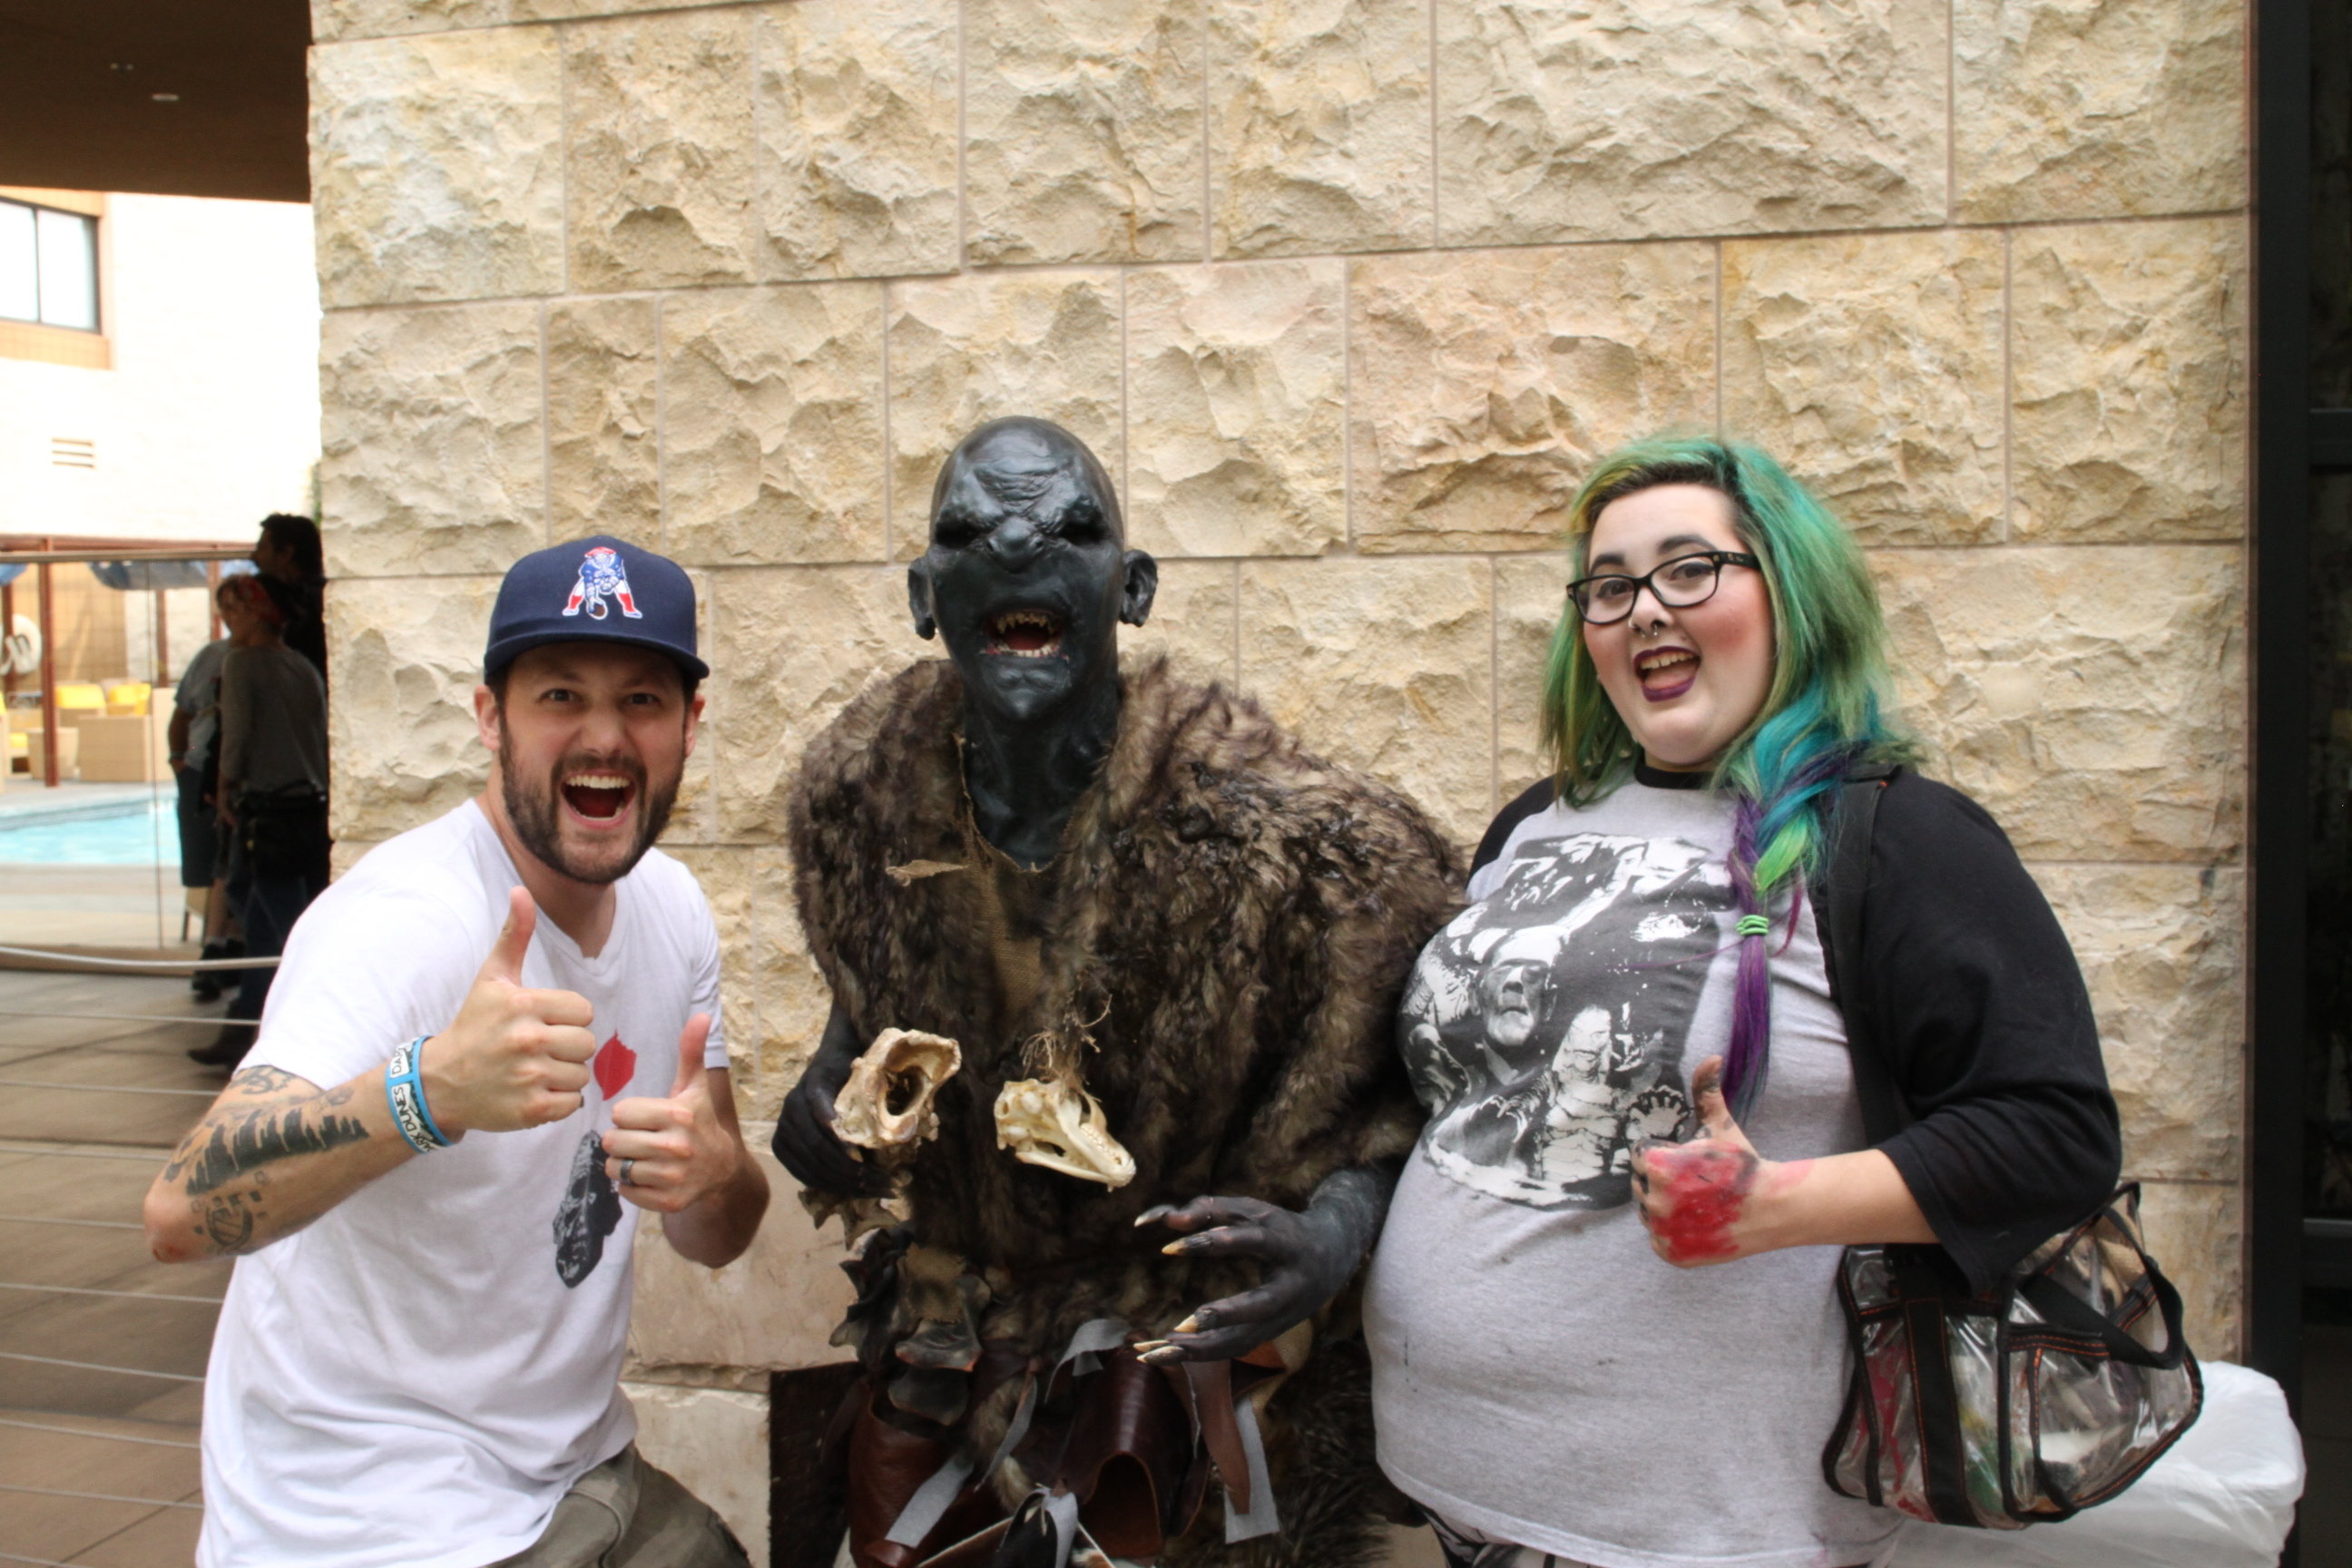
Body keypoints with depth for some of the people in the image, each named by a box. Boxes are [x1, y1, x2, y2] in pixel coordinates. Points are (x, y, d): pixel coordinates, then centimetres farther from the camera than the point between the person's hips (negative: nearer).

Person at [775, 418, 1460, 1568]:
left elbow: (1379, 1082, -13)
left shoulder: (1253, 823, -23)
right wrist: (824, 1108, -6)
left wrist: (1333, 1236, -30)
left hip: (1190, 1365, -4)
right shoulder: (864, 801, -8)